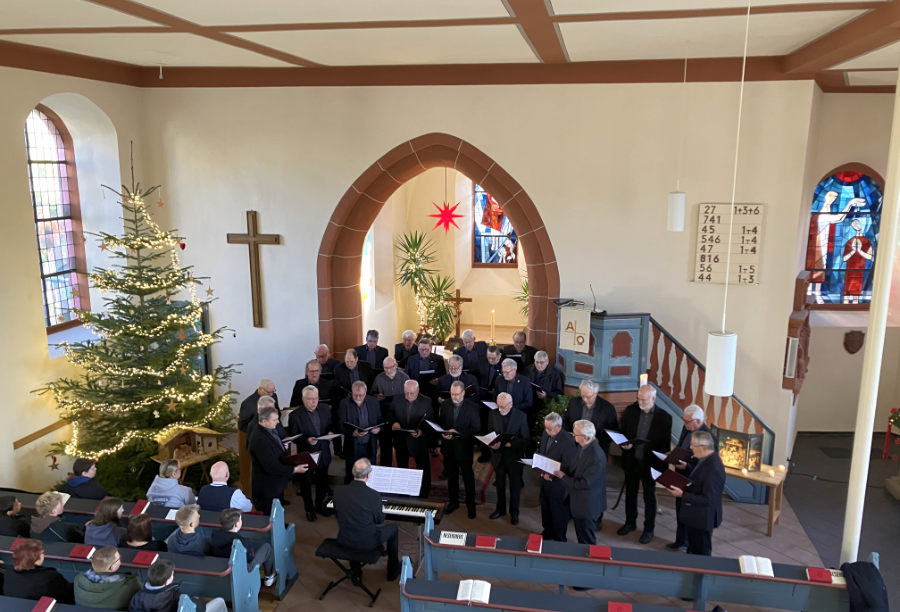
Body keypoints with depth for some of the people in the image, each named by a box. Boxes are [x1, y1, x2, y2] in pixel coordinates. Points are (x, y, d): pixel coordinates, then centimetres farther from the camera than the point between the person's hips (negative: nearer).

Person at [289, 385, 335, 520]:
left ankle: (319, 505, 42)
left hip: (323, 453, 4)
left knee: (322, 482, 20)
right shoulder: (295, 415, -17)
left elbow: (331, 425, 10)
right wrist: (307, 440, -27)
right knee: (306, 483, 13)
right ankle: (309, 509, 34)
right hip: (306, 455, -4)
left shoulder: (325, 409, -3)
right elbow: (292, 437, -13)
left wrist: (330, 432, -12)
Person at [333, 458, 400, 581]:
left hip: (344, 540, 4)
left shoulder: (338, 491, -13)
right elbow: (379, 520, -7)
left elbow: (337, 513, 5)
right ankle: (393, 571, 34)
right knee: (393, 528, 23)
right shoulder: (374, 495, -23)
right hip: (366, 542, -4)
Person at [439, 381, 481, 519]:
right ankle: (453, 502, 33)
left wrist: (458, 433, -23)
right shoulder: (446, 406, 1)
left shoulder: (472, 407, -12)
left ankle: (471, 504, 22)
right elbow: (441, 425, 10)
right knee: (451, 476, 16)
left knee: (468, 477, 7)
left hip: (465, 448, -4)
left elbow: (476, 428, -13)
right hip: (448, 447, 4)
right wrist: (443, 434, -12)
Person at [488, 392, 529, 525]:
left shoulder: (520, 416, -15)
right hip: (498, 455, 3)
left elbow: (525, 438, -11)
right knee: (500, 484, 19)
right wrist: (492, 444, -17)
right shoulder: (493, 413, -6)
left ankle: (514, 512, 31)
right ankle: (500, 509, 39)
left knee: (515, 486, 12)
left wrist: (511, 444, -26)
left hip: (514, 456, -3)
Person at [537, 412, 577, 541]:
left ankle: (559, 539, 32)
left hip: (558, 484, -7)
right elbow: (540, 452, 12)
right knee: (545, 508, 24)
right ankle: (548, 532, 47)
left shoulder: (567, 441, -28)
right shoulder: (546, 434, -5)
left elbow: (569, 468, -23)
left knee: (558, 512, 11)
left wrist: (551, 475, -24)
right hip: (545, 479, 7)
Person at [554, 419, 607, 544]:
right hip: (578, 501, 9)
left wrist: (563, 477, -19)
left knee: (587, 541, 11)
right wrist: (563, 473, -3)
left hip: (588, 506, -9)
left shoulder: (596, 456, -31)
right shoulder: (582, 447, -3)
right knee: (580, 537, 25)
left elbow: (585, 483, -28)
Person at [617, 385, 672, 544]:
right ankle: (630, 522, 37)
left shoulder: (664, 417, -12)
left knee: (649, 497, 11)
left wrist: (660, 463, -14)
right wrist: (624, 444, -13)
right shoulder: (630, 410, -5)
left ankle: (649, 529, 26)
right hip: (631, 460, 3)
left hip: (650, 463, -3)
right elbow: (621, 432, 6)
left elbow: (665, 445, -6)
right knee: (630, 493, 19)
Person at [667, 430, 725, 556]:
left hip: (702, 520, -9)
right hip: (695, 517, 9)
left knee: (701, 554, 11)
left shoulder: (713, 469, -31)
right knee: (693, 551, 25)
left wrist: (682, 495, -27)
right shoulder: (707, 459, -1)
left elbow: (708, 499, -30)